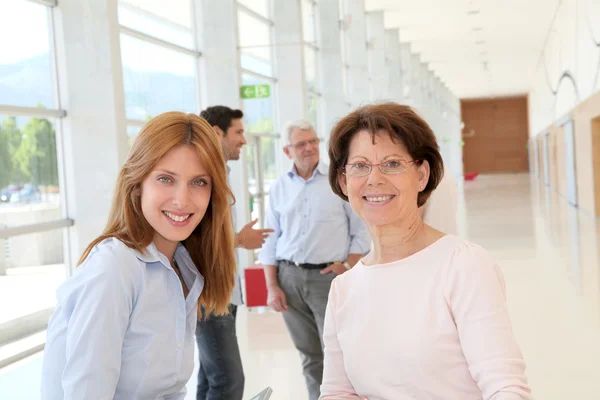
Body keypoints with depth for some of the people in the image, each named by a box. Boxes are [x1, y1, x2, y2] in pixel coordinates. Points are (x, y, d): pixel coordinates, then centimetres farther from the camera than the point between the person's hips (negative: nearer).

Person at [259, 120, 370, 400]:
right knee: (310, 356, 12)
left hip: (329, 276, -3)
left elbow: (362, 231, 1)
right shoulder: (279, 188, 8)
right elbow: (270, 240, 9)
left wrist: (348, 266, -10)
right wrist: (272, 287, 3)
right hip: (289, 277, 3)